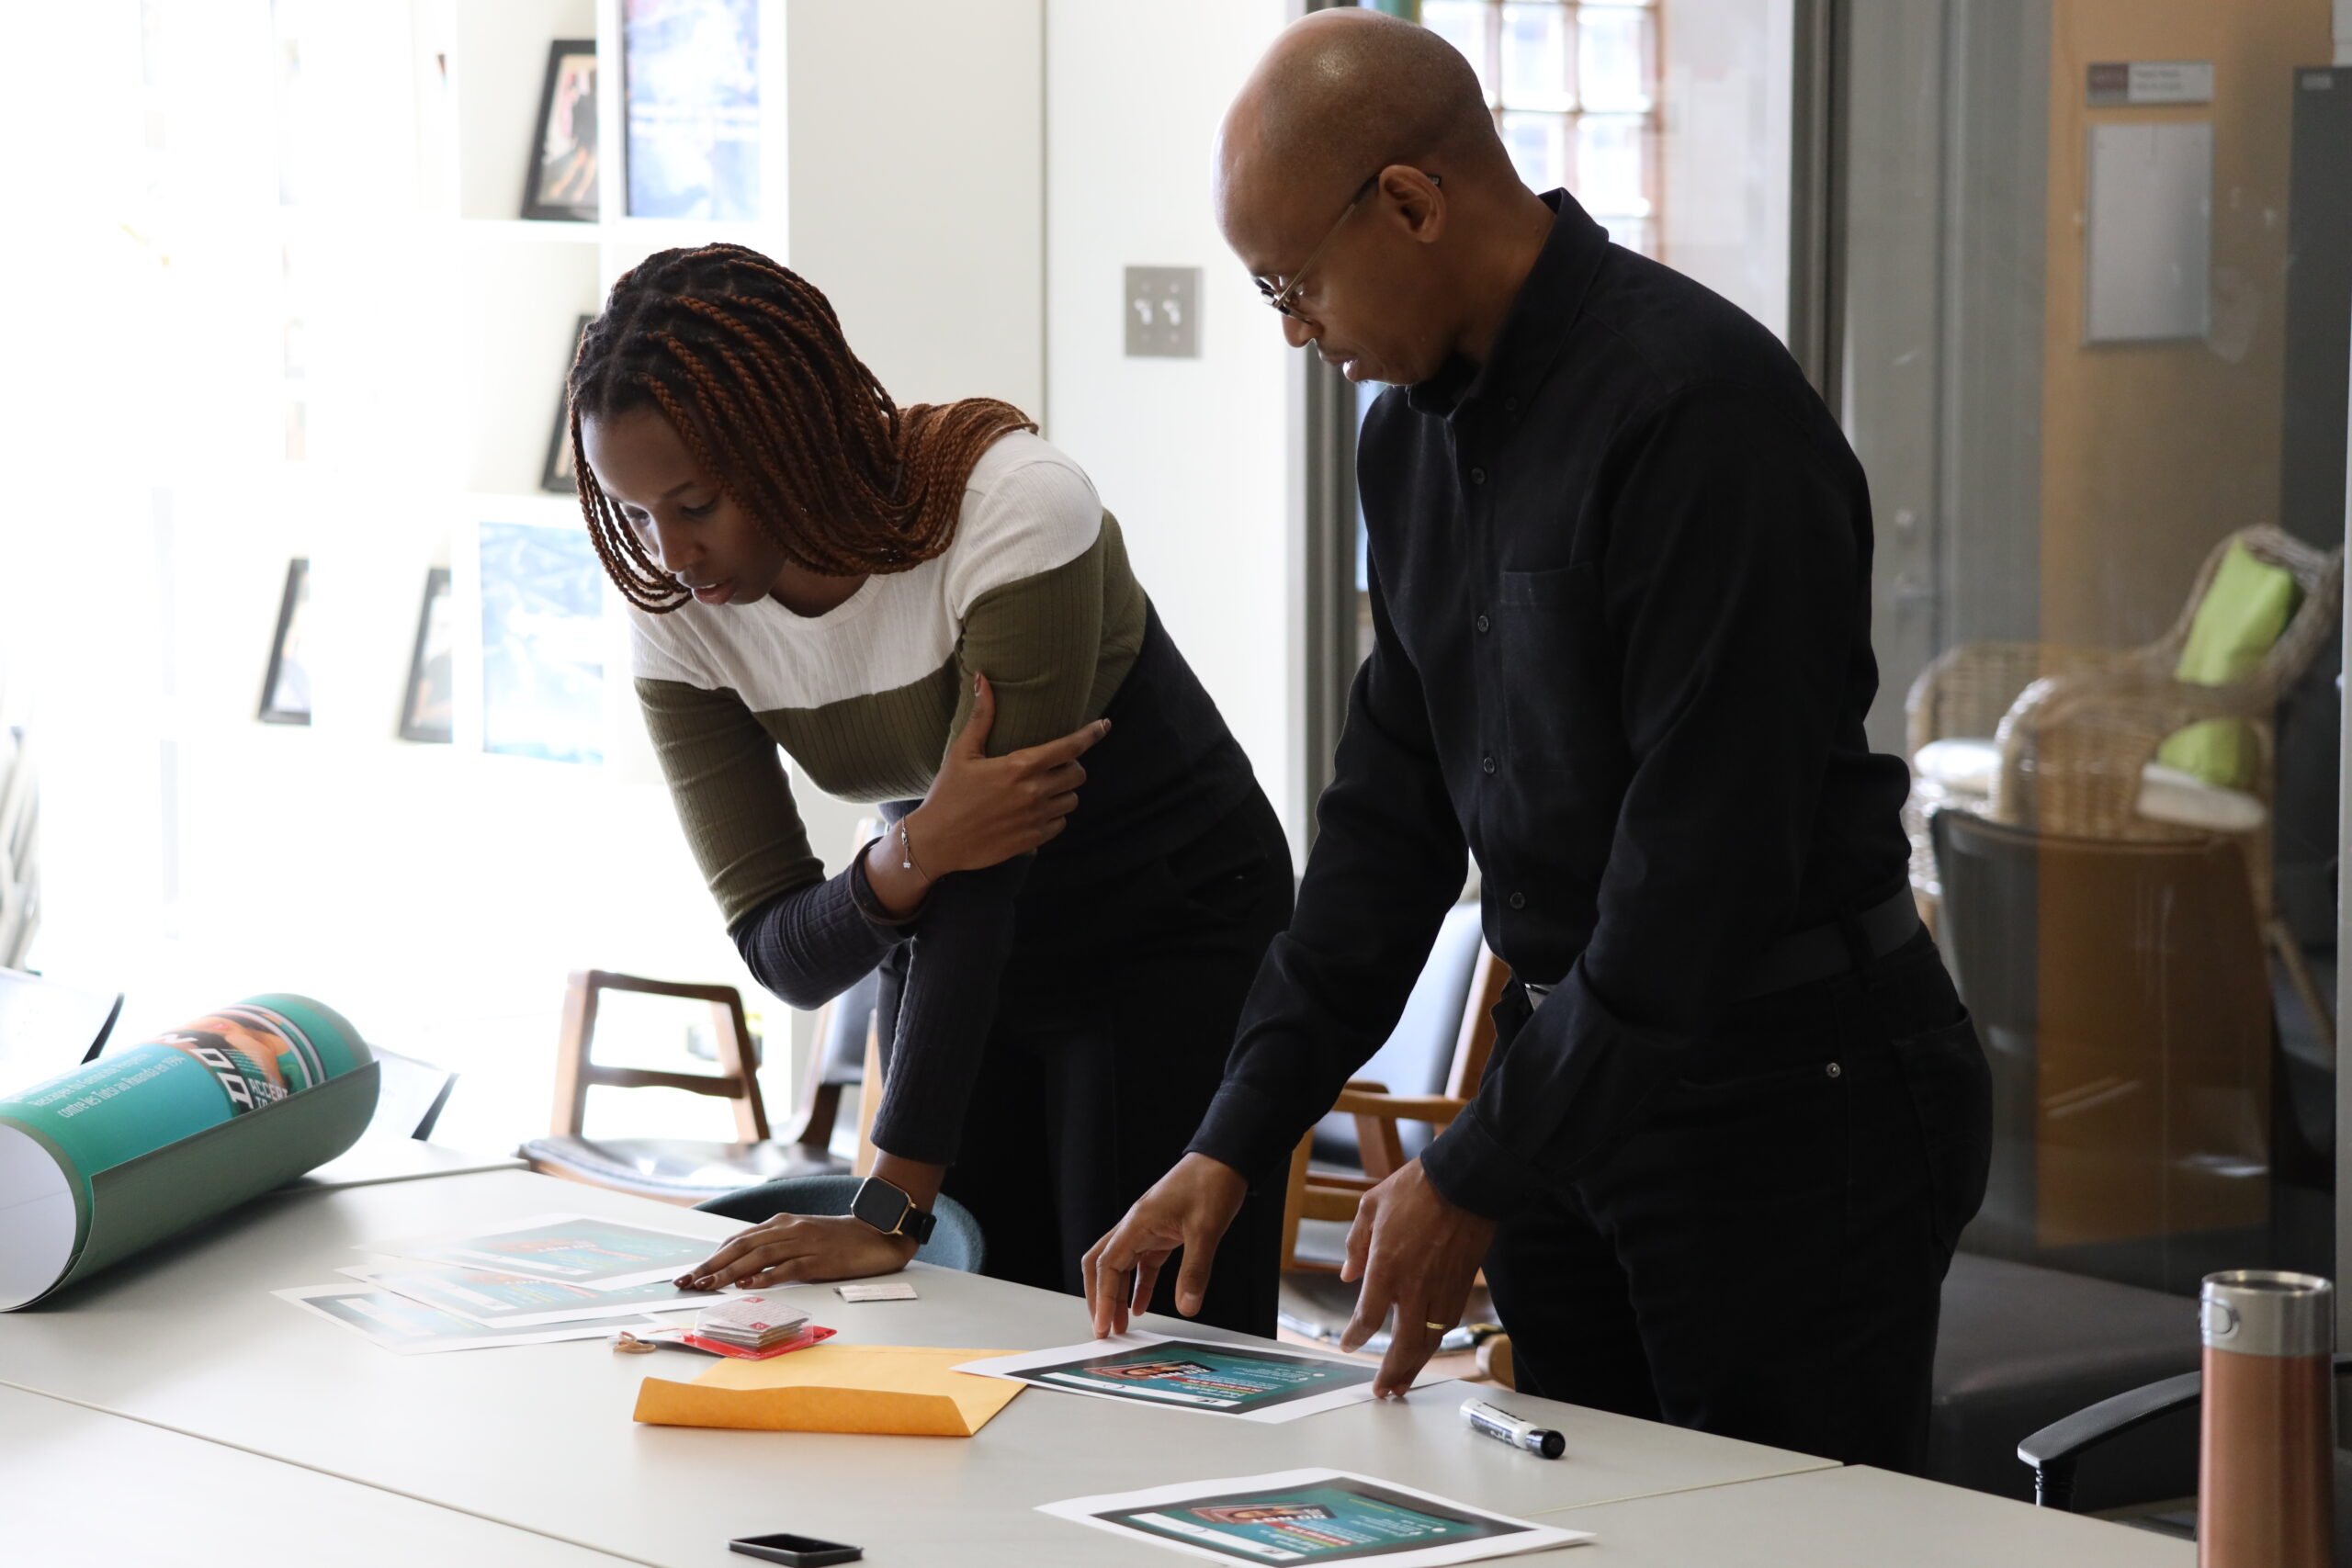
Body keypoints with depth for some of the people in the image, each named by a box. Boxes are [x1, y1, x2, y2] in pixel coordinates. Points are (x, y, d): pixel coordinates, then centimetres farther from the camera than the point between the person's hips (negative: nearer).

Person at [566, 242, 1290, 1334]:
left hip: (1173, 942, -4)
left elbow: (983, 873, -31)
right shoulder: (678, 609, -14)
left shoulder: (1013, 506, -29)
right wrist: (912, 859, -36)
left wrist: (891, 1211, -34)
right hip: (962, 954, 4)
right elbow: (782, 954, -13)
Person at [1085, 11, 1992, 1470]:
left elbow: (1708, 857, -22)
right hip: (1577, 1076, 8)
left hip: (1791, 1090, -8)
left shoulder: (1698, 406, -20)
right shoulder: (1416, 431, 8)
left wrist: (1475, 1178, -17)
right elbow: (1393, 811, 12)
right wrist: (1237, 1143, 5)